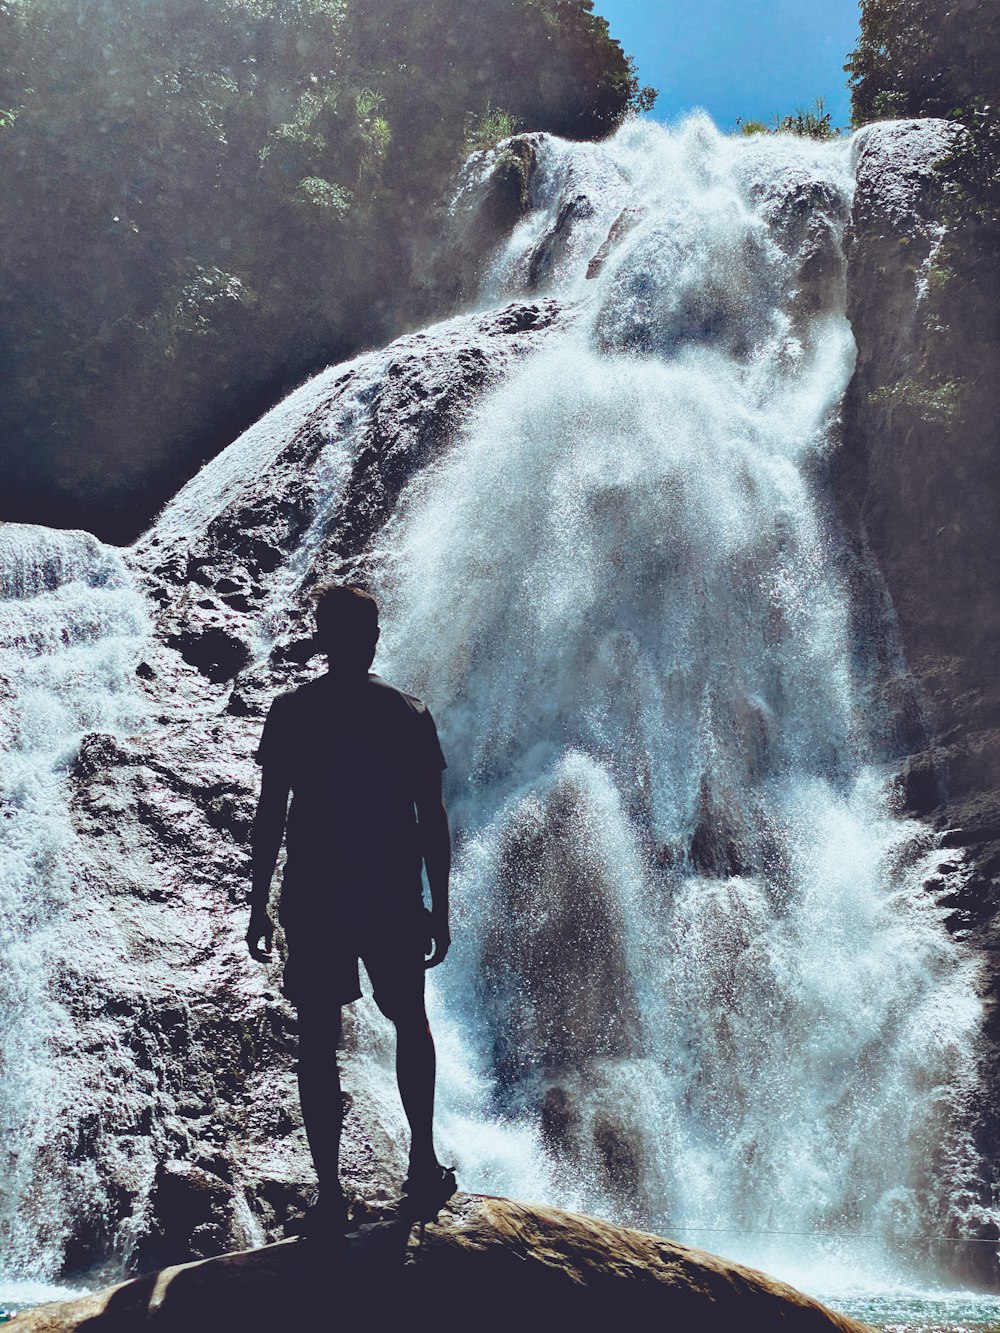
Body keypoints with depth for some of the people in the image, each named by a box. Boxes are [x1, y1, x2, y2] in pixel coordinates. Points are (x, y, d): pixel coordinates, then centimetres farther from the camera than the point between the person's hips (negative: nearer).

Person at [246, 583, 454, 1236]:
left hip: (313, 900, -1)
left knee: (319, 1040, 5)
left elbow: (270, 813, -5)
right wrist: (440, 906, 8)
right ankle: (424, 1165, 19)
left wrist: (259, 906, 2)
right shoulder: (409, 714, -1)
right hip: (395, 900, 1)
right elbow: (433, 818, 0)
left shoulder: (291, 711, -4)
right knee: (410, 1021, 20)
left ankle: (330, 1193, 3)